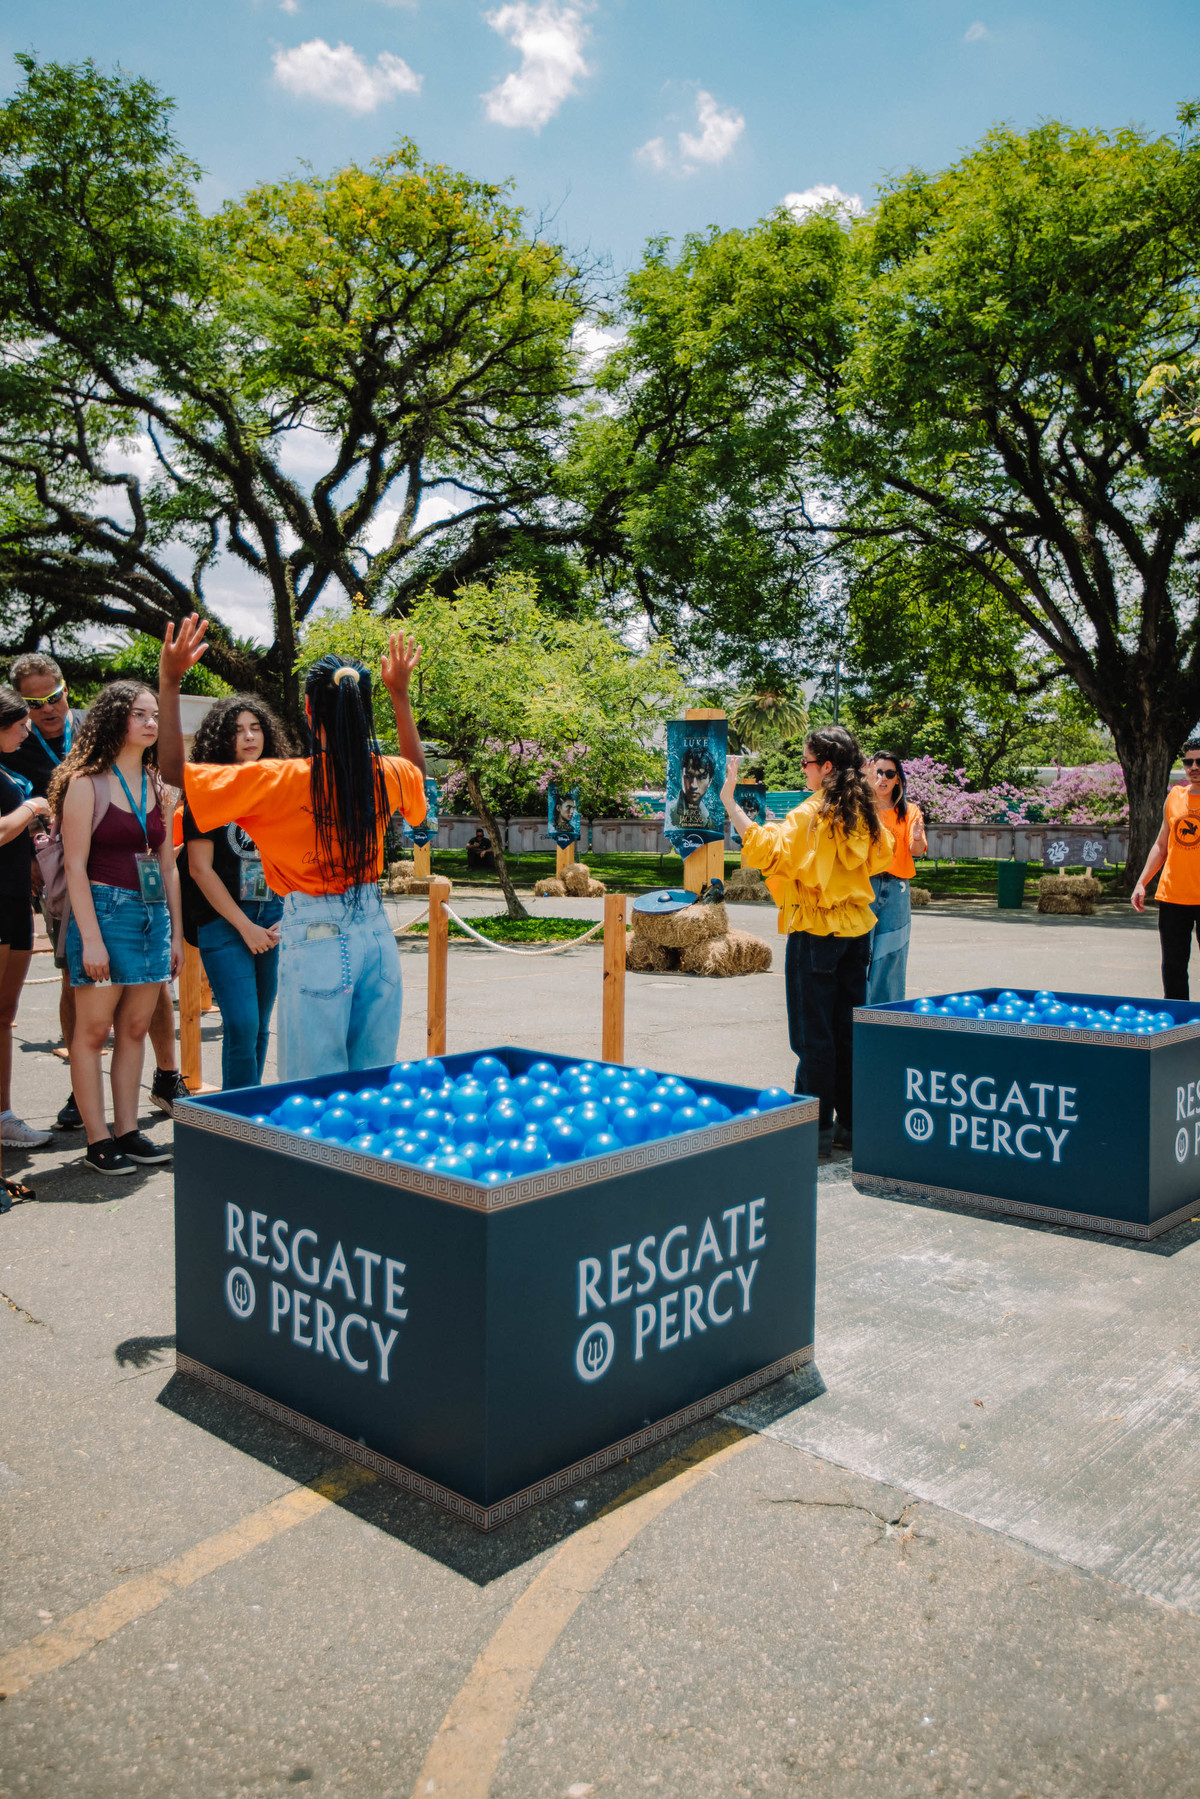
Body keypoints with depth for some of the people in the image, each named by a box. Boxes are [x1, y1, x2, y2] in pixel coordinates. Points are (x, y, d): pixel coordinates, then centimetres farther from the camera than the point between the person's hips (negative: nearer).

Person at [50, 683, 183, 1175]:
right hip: (105, 910, -5)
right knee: (94, 1029, 0)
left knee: (135, 1028, 8)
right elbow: (75, 864, -9)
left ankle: (128, 1132, 15)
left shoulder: (157, 787, 13)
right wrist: (90, 937, -15)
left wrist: (176, 932, 11)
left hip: (154, 913, 6)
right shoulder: (87, 783, -4)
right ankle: (98, 1140, 6)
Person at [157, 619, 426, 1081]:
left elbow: (176, 773, -11)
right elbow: (417, 769, 28)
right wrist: (400, 694, 32)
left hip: (316, 939, -5)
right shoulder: (384, 775, 2)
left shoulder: (284, 780, -13)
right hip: (376, 934, 5)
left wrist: (169, 683, -6)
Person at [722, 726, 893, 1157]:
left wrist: (729, 802, -25)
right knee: (849, 1030, 12)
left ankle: (818, 1130, 5)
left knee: (814, 1033, 0)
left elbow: (765, 850, -26)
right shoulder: (864, 812, 6)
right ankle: (851, 1125, 19)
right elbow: (881, 857, 21)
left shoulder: (811, 814, -15)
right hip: (857, 928, 7)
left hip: (816, 932, -7)